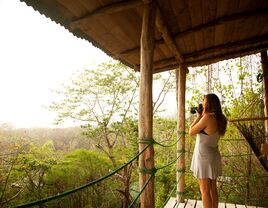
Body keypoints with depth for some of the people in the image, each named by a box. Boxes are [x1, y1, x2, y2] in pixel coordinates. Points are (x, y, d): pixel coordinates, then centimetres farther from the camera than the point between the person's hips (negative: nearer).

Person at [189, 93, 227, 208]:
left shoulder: (207, 118, -22)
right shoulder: (219, 119, 2)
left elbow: (191, 132, -12)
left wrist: (198, 117, -4)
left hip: (204, 157, -8)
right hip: (213, 157, 8)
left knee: (205, 190, 5)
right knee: (213, 189, 18)